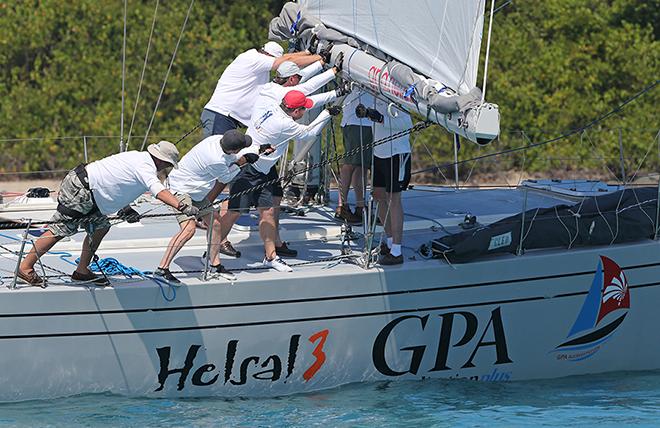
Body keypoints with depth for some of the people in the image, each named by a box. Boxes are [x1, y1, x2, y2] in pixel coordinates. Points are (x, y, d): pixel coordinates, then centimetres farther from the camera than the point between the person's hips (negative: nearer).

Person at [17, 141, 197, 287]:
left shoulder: (138, 157, 15)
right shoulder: (146, 168, -14)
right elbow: (160, 191, -30)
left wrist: (125, 210, 13)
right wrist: (183, 207, -38)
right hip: (78, 190, -10)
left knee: (99, 228, 13)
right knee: (60, 230, -5)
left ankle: (82, 271, 20)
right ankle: (25, 267, 1)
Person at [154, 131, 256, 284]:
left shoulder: (219, 139, -11)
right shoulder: (216, 160, -34)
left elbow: (231, 159, 12)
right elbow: (226, 178, -12)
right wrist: (245, 160, -4)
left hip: (196, 191, 10)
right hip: (181, 189, -10)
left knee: (215, 223, 11)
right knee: (189, 228, -23)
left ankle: (215, 265, 26)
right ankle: (162, 269, -22)